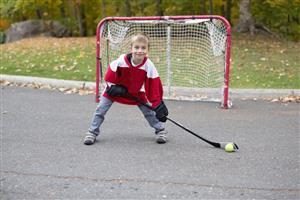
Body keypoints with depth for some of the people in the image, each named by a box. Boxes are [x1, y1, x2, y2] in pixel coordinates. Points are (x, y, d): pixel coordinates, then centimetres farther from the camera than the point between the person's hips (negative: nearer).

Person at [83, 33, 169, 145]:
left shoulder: (149, 66, -27)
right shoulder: (121, 61, -32)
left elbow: (154, 86, -23)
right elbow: (109, 77, -15)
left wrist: (158, 104, -26)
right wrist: (113, 87, -21)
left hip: (136, 92, 1)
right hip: (115, 90, -1)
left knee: (149, 111, -3)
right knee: (101, 109, -2)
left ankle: (160, 130, 16)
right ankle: (92, 133, 14)